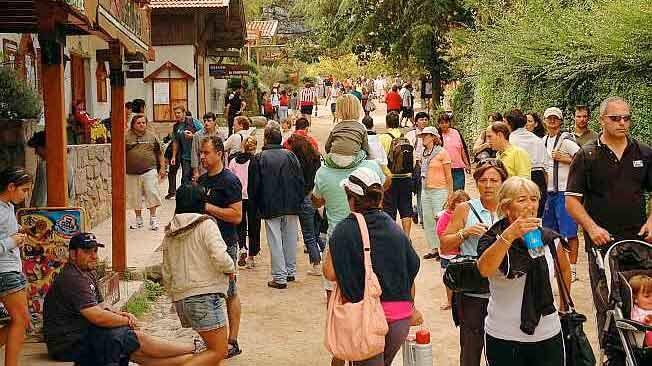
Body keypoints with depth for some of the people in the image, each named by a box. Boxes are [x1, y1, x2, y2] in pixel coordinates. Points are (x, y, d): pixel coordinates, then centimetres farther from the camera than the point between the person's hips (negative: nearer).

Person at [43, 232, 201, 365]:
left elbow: (100, 307, 20)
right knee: (139, 338, -12)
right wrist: (127, 320, -10)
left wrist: (120, 314, -2)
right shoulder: (72, 279, -19)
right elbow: (99, 317, -25)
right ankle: (195, 349, -4)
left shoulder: (89, 274, 16)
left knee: (139, 353, -3)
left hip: (82, 334, 9)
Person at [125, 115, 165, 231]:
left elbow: (160, 153, 12)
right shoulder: (127, 137, 3)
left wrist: (162, 168, 7)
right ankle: (138, 219, 22)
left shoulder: (152, 136, 8)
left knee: (152, 194, -6)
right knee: (135, 197, 8)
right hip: (132, 173, 0)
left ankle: (153, 218, 6)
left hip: (149, 171, 0)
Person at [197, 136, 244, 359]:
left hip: (225, 244, -8)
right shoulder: (201, 180, 13)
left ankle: (232, 342, 8)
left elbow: (236, 215, -19)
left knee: (229, 293, 0)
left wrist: (208, 207, -19)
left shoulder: (229, 181, -12)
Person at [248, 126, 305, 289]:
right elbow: (301, 181, 3)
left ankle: (280, 277, 1)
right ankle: (291, 271, 25)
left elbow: (253, 186, -5)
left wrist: (256, 206, 8)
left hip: (271, 208, -3)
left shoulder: (258, 159, -7)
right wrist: (298, 201, 12)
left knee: (275, 242, 1)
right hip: (291, 206, 4)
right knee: (290, 238, 15)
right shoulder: (290, 155, 2)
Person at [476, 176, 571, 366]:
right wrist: (510, 235, -37)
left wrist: (564, 306, 23)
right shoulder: (493, 239, -8)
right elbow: (485, 270, -30)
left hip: (548, 336, 2)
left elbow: (564, 270, 21)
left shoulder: (550, 239, 0)